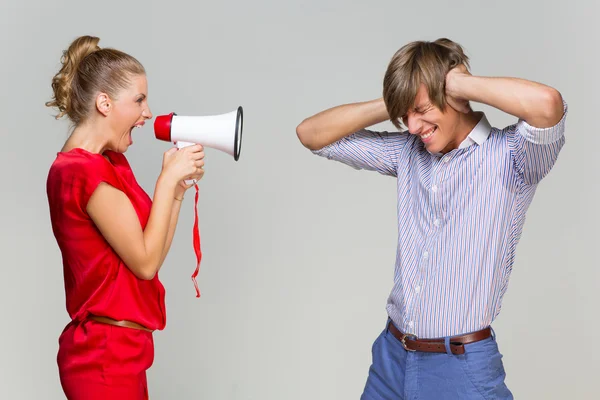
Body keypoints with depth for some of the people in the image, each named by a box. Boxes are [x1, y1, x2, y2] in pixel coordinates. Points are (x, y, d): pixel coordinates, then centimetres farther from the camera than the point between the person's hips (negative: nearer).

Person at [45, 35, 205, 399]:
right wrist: (168, 178, -11)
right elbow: (146, 263, -17)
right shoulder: (83, 172, -18)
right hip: (106, 356, -9)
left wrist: (178, 187, 1)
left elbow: (150, 253, 10)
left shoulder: (111, 162, 11)